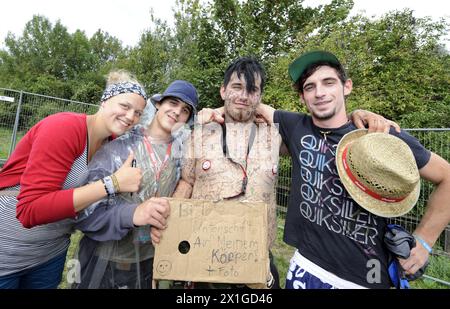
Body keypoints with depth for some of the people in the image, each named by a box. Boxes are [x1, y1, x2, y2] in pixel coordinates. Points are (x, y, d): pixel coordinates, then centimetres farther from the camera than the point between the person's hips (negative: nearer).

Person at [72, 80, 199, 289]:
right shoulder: (117, 148, -15)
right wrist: (132, 214, -35)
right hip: (105, 264, -2)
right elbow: (84, 212, -18)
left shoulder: (182, 149, -4)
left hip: (152, 263, 3)